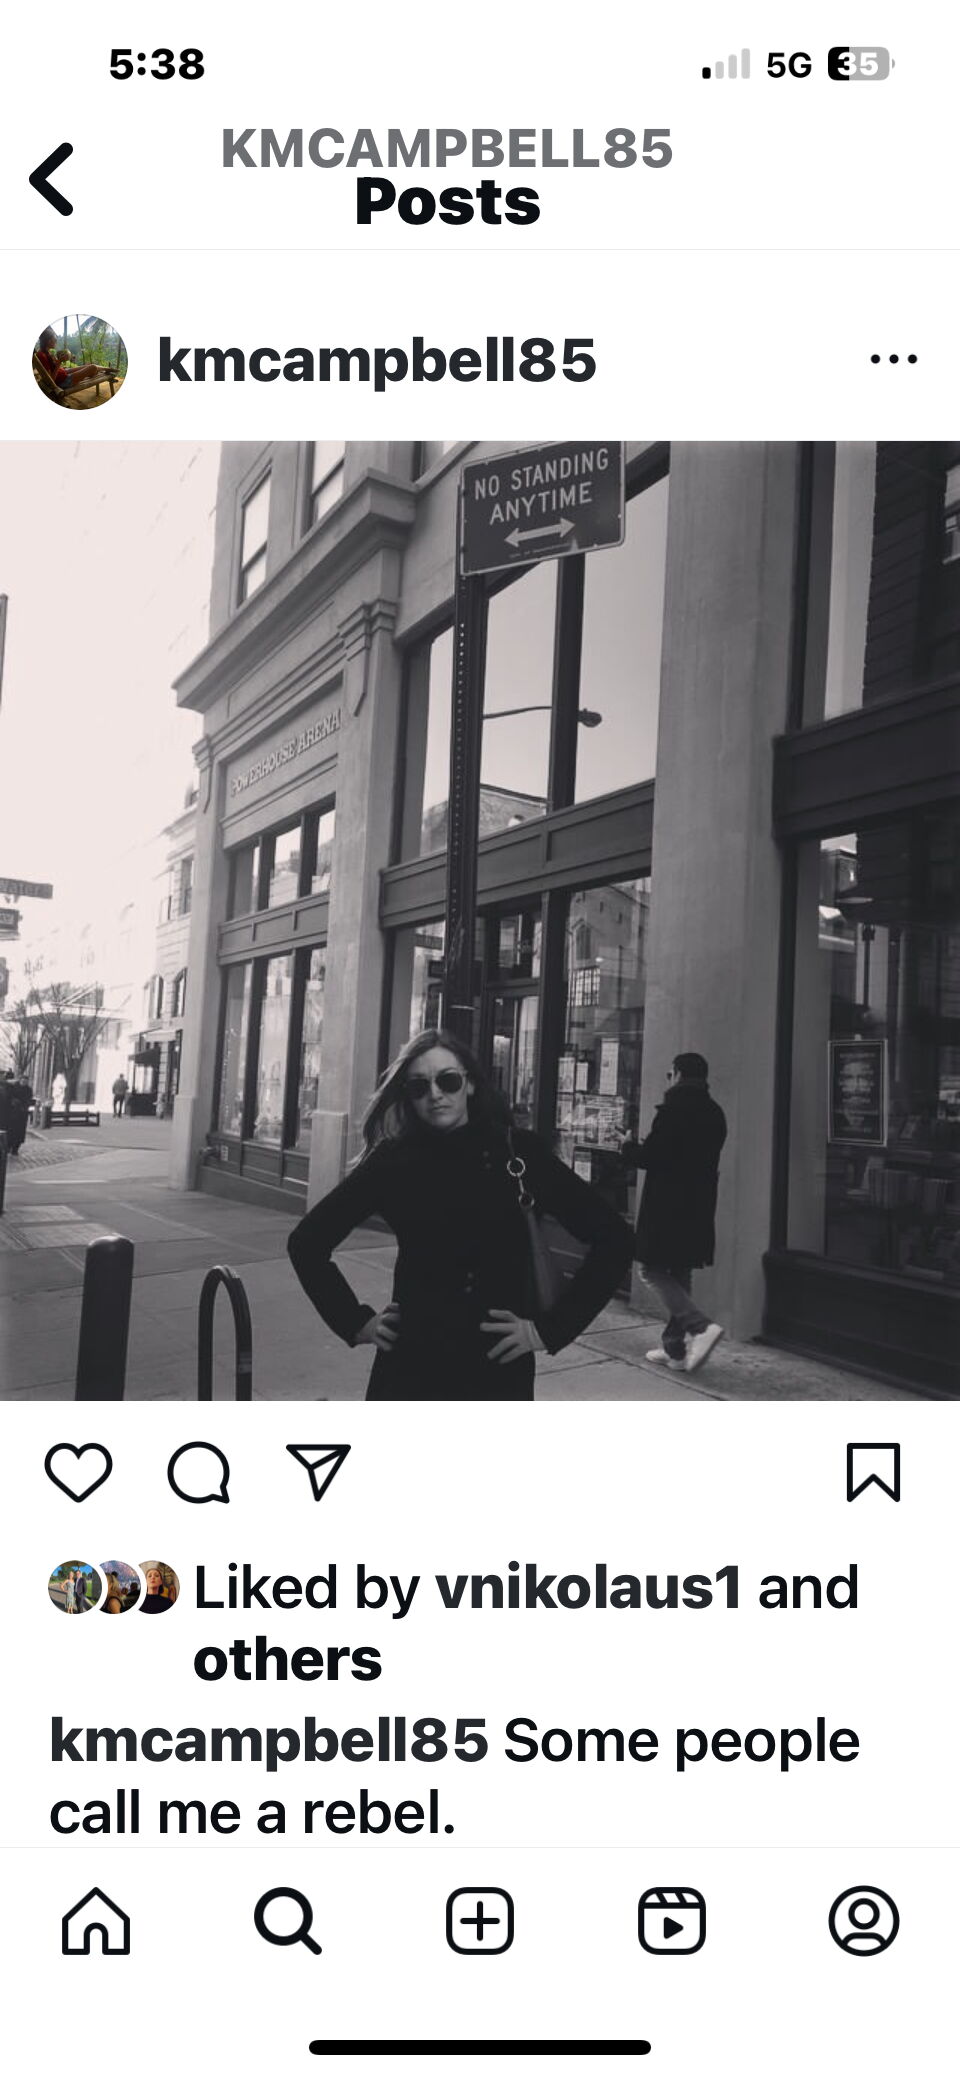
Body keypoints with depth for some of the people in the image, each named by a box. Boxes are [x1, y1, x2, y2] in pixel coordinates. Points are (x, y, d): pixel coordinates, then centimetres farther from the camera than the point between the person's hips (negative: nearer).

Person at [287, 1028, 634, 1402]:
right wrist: (356, 1322, 3)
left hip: (499, 1370, -1)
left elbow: (613, 1237, -5)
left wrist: (550, 1328, -6)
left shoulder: (516, 1152, -5)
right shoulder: (393, 1160, -2)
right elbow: (306, 1242, 9)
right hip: (409, 1368, 1)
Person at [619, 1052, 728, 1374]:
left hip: (666, 1208, -8)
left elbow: (651, 1157, -16)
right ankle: (676, 1348, 17)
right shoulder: (714, 1113, 12)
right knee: (680, 1275, 14)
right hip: (698, 1209, 8)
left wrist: (627, 1147, 4)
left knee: (653, 1270, -1)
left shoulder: (673, 1110, -13)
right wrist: (643, 1149, 22)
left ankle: (700, 1326, -16)